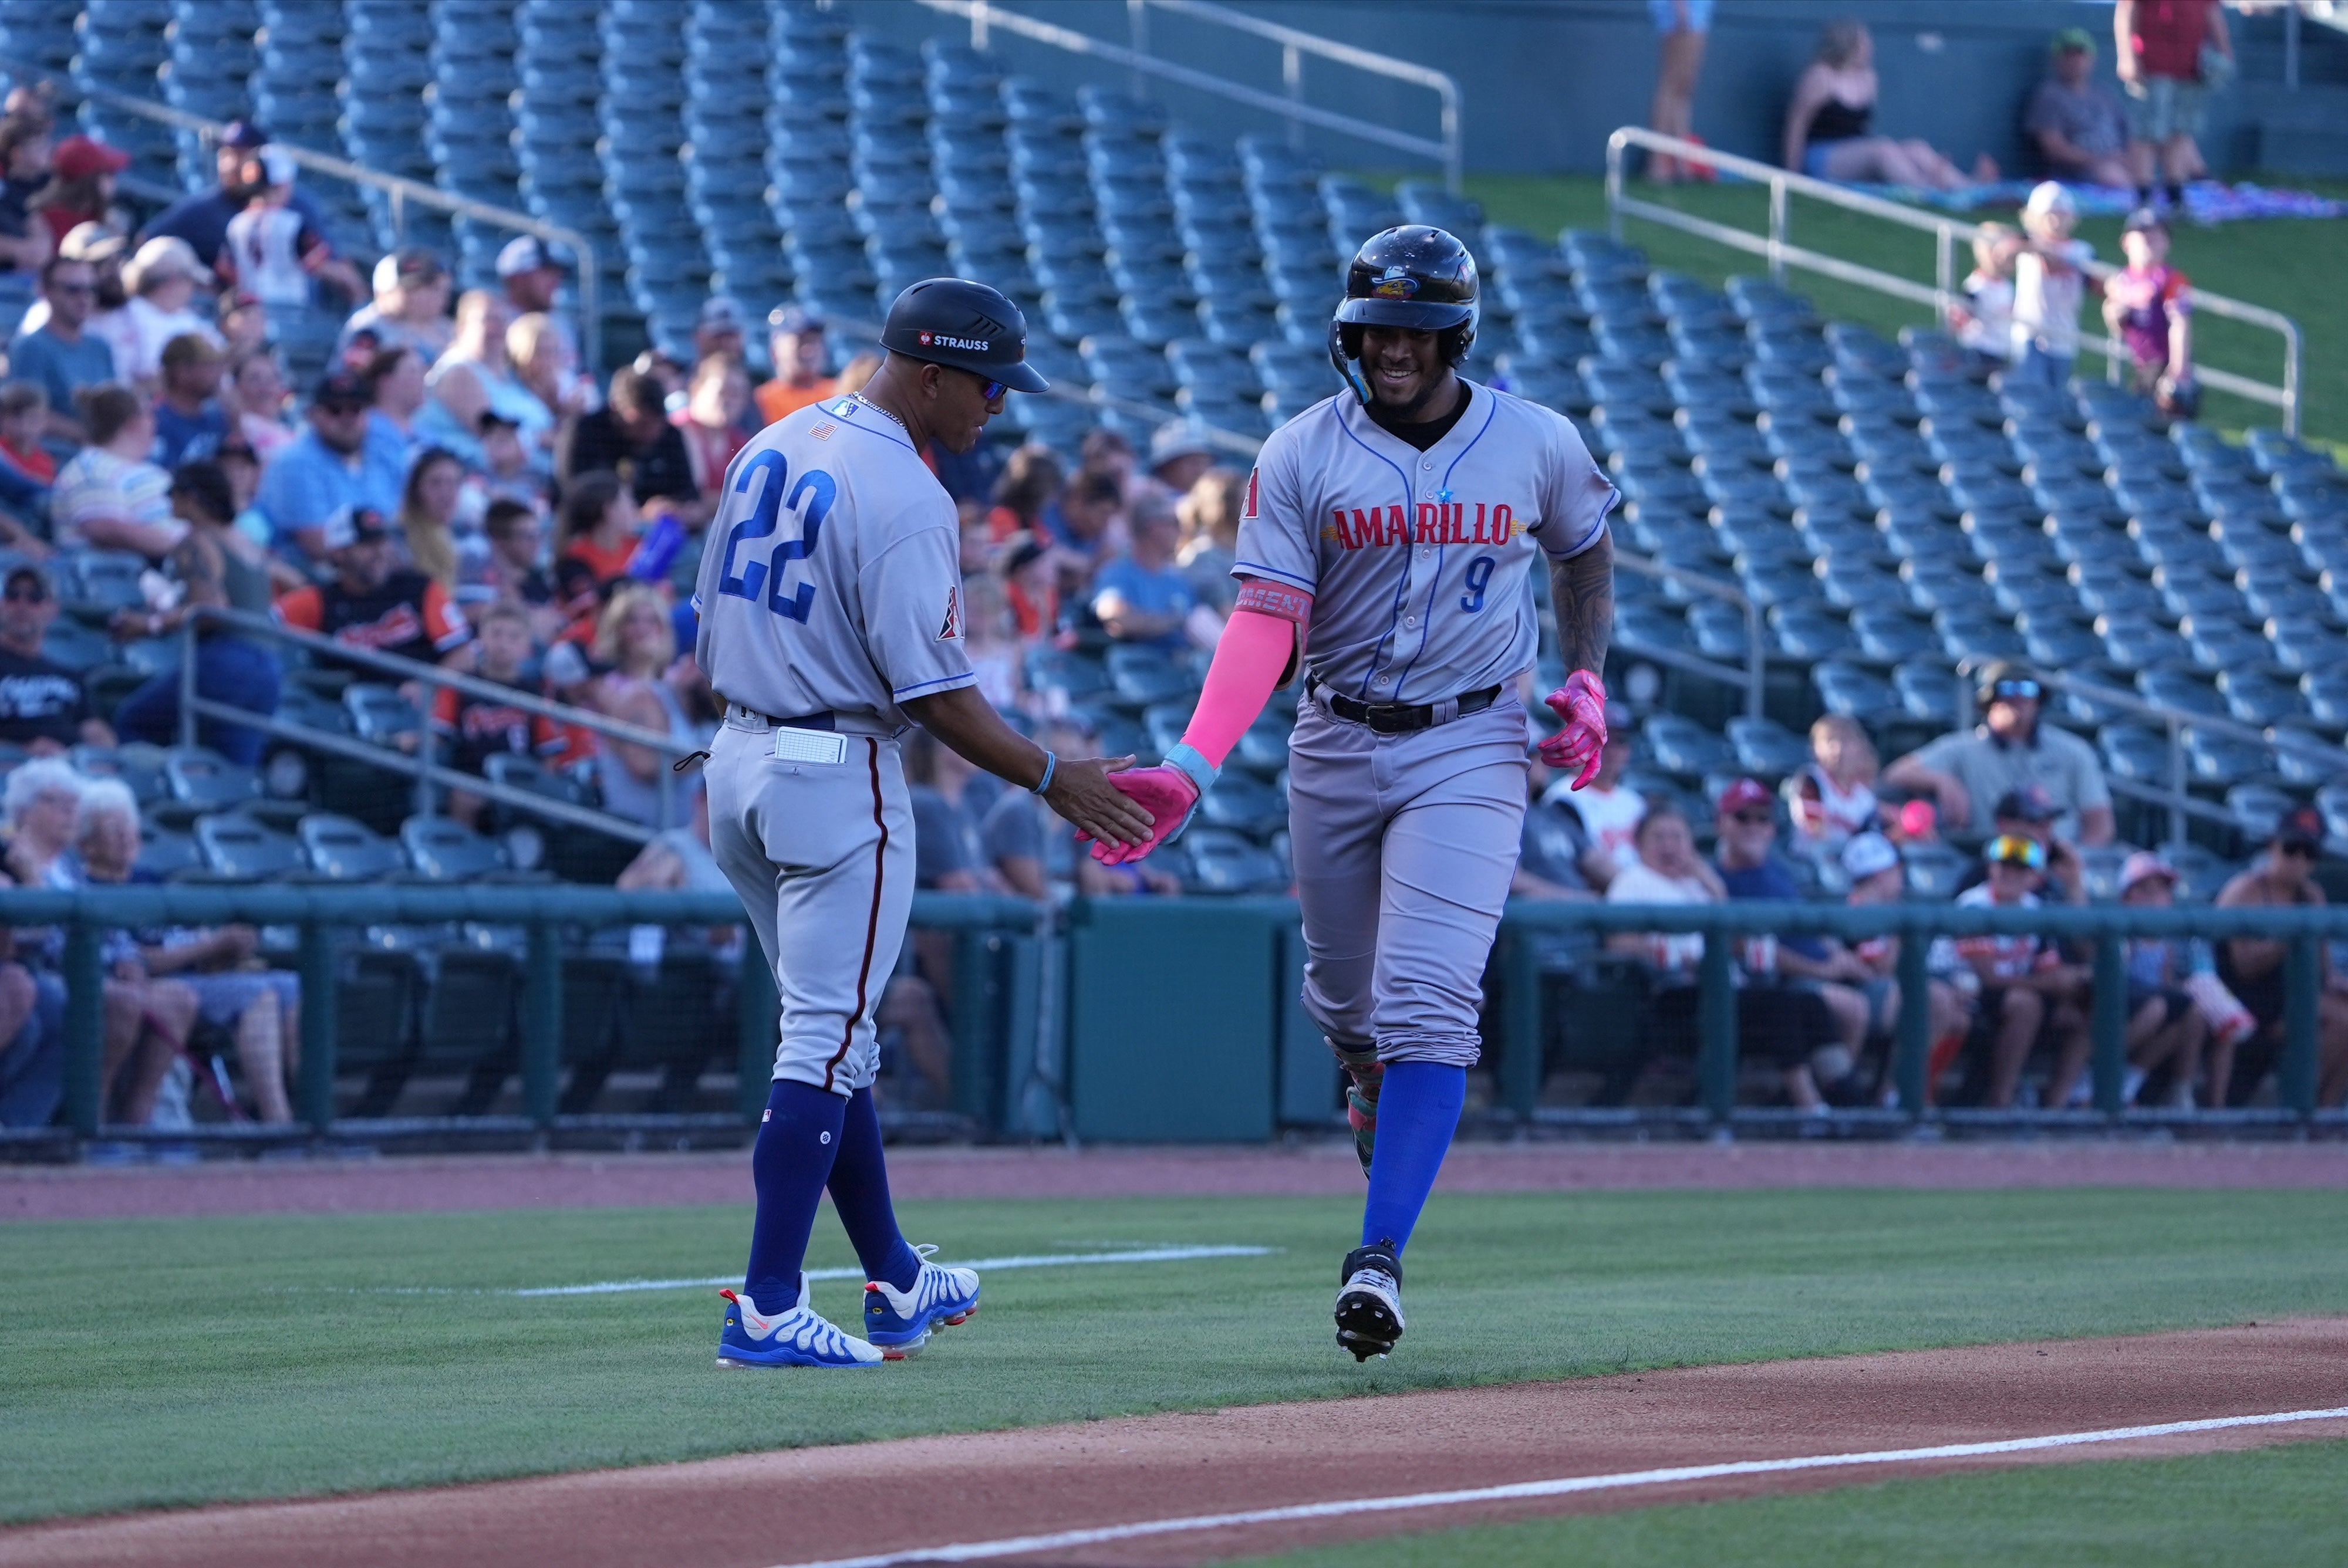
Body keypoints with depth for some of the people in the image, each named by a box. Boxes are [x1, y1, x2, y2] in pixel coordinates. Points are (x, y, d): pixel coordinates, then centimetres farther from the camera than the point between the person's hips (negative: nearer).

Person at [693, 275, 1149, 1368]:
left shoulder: (772, 449, 10)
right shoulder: (905, 497, -17)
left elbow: (712, 625, 15)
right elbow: (932, 692, -19)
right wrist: (1051, 779, -8)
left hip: (737, 759, 9)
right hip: (838, 777, -9)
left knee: (833, 1031, 18)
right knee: (825, 1043, -6)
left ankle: (896, 1282, 27)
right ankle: (766, 1310, -9)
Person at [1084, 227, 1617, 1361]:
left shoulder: (1538, 447, -2)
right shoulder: (1302, 456, -7)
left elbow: (1584, 554, 19)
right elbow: (1264, 623, -16)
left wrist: (1587, 679, 3)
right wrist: (1192, 768, -29)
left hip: (1469, 751, -2)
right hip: (1336, 746, 2)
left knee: (1425, 1002, -15)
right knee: (1345, 998, 14)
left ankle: (1381, 1254, -21)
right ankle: (1377, 1098, 50)